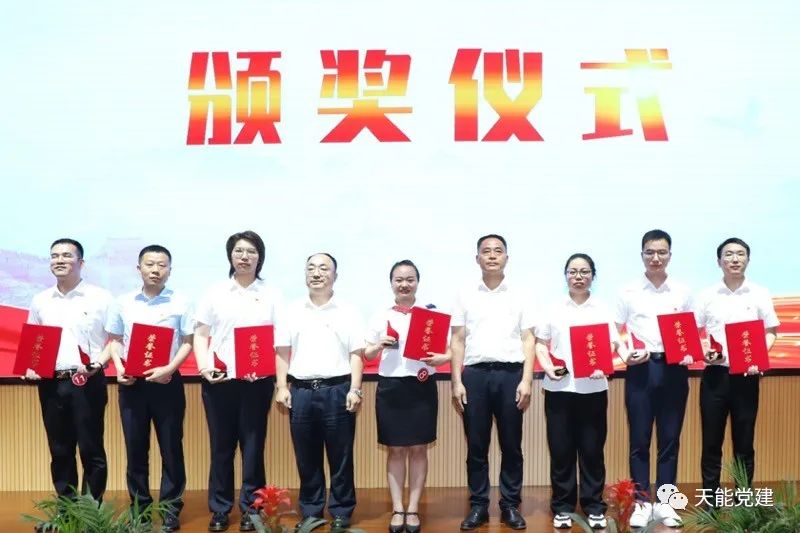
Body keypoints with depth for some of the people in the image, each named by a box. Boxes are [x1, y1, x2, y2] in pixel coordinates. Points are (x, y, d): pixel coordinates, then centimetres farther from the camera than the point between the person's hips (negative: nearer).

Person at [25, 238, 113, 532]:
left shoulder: (100, 297, -1)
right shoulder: (40, 301, 12)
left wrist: (98, 362, -16)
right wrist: (29, 367, 1)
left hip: (87, 382, -4)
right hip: (51, 383, 4)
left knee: (90, 449, 0)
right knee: (60, 450, 10)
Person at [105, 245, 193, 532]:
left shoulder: (180, 302, 0)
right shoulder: (123, 302, 7)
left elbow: (187, 342, -1)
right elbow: (115, 340, 11)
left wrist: (170, 368, -15)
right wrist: (119, 368, -6)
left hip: (167, 382, -2)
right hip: (131, 383, 2)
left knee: (171, 448, 2)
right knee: (135, 448, 8)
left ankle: (170, 509, 12)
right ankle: (138, 507, 20)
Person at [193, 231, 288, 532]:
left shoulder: (271, 295, 7)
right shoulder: (215, 293, 9)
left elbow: (280, 340, 2)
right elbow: (200, 335, 7)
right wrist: (204, 367, -8)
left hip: (257, 381, -1)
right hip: (218, 380, 1)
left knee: (253, 445, 4)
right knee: (221, 445, 7)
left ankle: (251, 508, 14)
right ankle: (219, 508, 17)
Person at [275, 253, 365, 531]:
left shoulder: (348, 311, 4)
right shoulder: (293, 311, 10)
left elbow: (356, 354, 0)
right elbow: (283, 353, 11)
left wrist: (354, 389, -8)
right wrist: (282, 387, 4)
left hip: (337, 390, -2)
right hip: (301, 390, 2)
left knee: (340, 457, 3)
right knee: (306, 458, 9)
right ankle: (310, 511, 21)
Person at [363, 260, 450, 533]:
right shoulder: (380, 316, 5)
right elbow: (367, 354, 7)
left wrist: (440, 358, -21)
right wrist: (380, 345, -13)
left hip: (422, 387, 0)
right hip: (390, 387, 1)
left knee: (418, 449, 5)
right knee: (395, 450, 6)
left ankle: (413, 509, 15)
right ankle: (397, 509, 14)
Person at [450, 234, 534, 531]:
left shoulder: (519, 296, 8)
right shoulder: (466, 296, 9)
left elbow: (528, 340, 5)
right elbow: (457, 341, 7)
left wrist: (526, 380, -5)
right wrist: (456, 382, 0)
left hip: (510, 374, 0)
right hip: (475, 374, 0)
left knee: (511, 445, 5)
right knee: (476, 445, 5)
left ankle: (510, 506, 17)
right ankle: (478, 506, 15)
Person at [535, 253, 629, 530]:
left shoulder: (603, 310, 6)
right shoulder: (554, 309, 8)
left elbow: (611, 345, 0)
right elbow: (541, 344, 9)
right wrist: (547, 366, -9)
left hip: (593, 388, 0)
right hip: (559, 388, 1)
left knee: (592, 449, 4)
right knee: (560, 450, 4)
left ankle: (594, 506, 17)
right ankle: (562, 507, 15)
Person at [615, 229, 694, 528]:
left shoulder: (682, 292, 8)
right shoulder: (629, 293, 4)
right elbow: (616, 333, 4)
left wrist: (689, 354, -8)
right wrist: (626, 354, -14)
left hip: (674, 369, 2)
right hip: (640, 369, -1)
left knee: (670, 439, 7)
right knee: (640, 439, 3)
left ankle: (664, 502, 17)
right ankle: (642, 502, 12)